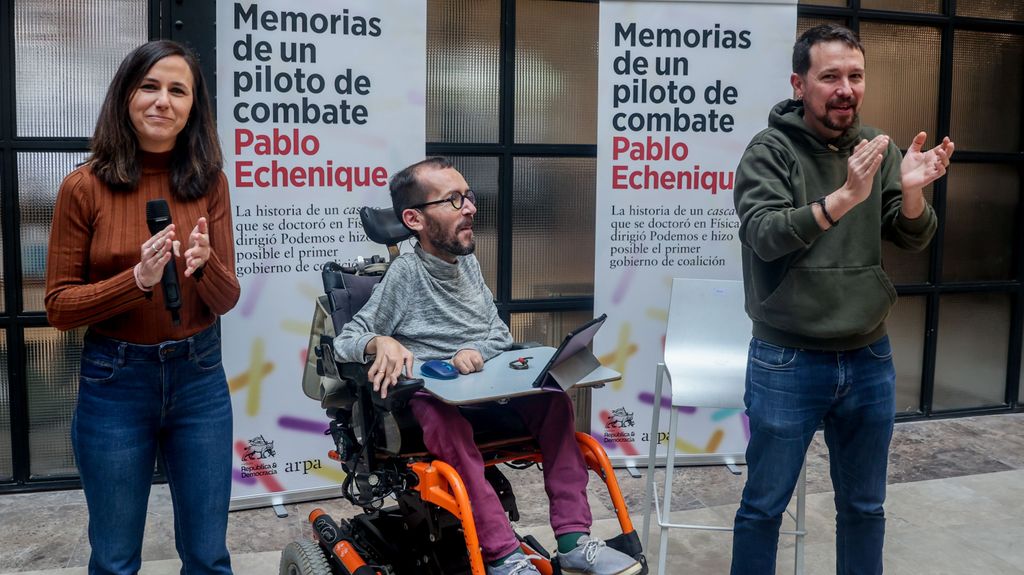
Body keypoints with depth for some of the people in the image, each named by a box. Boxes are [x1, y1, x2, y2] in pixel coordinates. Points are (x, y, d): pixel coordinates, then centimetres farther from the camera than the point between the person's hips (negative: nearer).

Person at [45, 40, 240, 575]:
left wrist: (204, 264, -22)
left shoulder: (209, 183, -2)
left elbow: (226, 299, 0)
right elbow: (59, 305, -5)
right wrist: (138, 279, -21)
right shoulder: (85, 186, -8)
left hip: (199, 376, 2)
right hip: (115, 380, -1)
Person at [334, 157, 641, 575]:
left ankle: (573, 540, -20)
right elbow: (344, 342, -8)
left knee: (553, 397, -19)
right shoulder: (404, 275, -8)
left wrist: (477, 351, -11)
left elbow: (502, 334, 12)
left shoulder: (469, 263, 9)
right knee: (447, 424, -38)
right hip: (428, 400, -5)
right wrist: (380, 342, -31)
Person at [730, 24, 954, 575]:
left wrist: (912, 192, -22)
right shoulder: (769, 151, -9)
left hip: (869, 360, 4)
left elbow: (914, 239, 0)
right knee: (763, 507, 9)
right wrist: (845, 196, -35)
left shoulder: (879, 149, 4)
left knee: (864, 508, 18)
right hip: (787, 363, -4)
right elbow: (763, 234, -22)